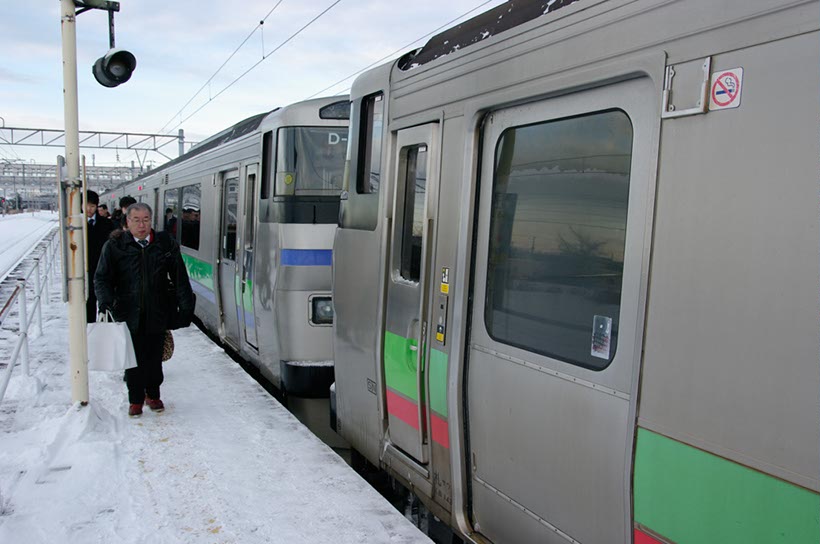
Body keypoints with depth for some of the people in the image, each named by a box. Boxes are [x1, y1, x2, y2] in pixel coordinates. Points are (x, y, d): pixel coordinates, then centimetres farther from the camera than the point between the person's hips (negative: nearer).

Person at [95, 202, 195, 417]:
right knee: (133, 359, 6)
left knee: (155, 357, 12)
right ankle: (135, 399, 22)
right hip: (128, 314, -1)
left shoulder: (165, 243, 1)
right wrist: (106, 302, -14)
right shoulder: (115, 246, -2)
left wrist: (186, 306, 1)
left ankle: (153, 394, 31)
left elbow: (179, 277, 4)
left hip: (157, 314, 1)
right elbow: (102, 278, 2)